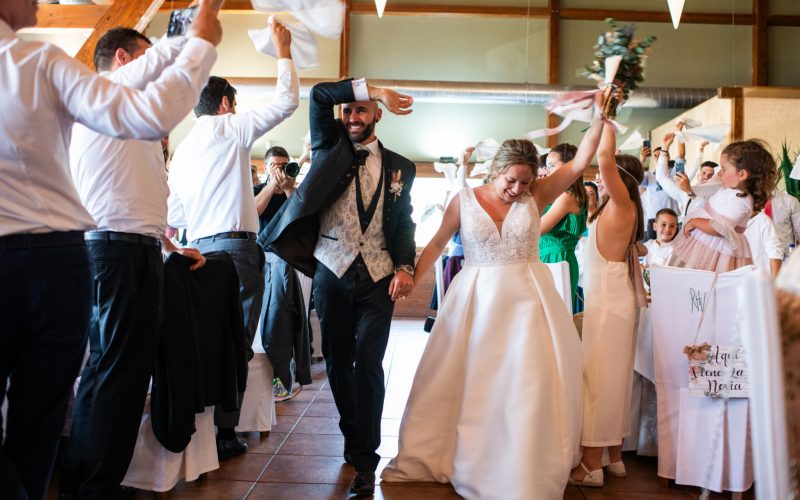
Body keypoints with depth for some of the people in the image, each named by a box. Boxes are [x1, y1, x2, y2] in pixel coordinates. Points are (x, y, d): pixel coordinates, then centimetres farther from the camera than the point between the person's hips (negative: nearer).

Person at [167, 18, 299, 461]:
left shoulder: (182, 147, 20)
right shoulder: (230, 128, 1)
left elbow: (174, 212, 20)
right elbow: (286, 102, 0)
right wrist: (283, 52, 9)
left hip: (199, 249, 7)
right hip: (234, 246, -7)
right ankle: (222, 434, -4)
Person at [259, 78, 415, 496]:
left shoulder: (399, 167, 10)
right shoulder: (330, 146, 9)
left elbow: (404, 223, 8)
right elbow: (319, 94, -3)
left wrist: (405, 266, -8)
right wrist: (373, 88, -6)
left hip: (378, 277, -1)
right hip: (332, 272, 1)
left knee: (369, 363, -7)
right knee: (338, 362, 9)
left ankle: (364, 459, -1)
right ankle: (353, 437, 27)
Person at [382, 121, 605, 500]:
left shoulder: (536, 196, 0)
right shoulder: (465, 200, -1)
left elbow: (580, 161, -3)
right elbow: (437, 244, 5)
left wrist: (601, 117, -9)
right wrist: (410, 279, -3)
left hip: (525, 301, 0)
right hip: (476, 300, 0)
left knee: (527, 388, -1)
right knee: (460, 384, 9)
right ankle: (428, 458, 27)